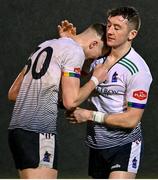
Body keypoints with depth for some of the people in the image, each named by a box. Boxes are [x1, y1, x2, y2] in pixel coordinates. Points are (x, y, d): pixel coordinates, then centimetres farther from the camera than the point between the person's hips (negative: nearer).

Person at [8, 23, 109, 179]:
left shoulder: (44, 46, 21)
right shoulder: (75, 52, -5)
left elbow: (13, 93, 22)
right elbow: (71, 101, -11)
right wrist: (95, 79, 4)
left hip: (16, 129, 9)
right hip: (39, 133, -9)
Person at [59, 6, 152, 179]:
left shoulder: (138, 70, -17)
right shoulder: (99, 57, 3)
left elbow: (131, 119, -18)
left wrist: (90, 115, -15)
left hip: (124, 145, -7)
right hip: (97, 144, 7)